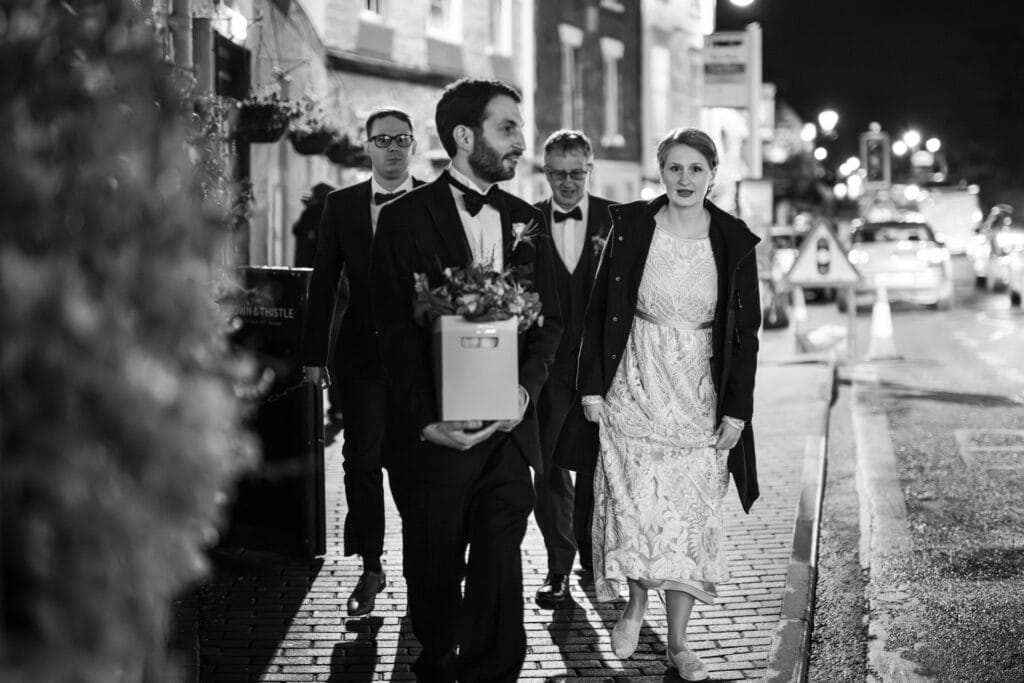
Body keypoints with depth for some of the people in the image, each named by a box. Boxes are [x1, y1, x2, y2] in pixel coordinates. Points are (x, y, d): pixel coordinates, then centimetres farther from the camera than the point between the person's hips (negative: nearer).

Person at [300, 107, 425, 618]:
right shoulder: (341, 205, 7)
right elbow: (323, 283, 8)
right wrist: (314, 354, 5)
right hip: (360, 351, 1)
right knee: (361, 460, 0)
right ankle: (370, 568, 12)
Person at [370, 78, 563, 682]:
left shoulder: (526, 220, 11)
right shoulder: (406, 219, -3)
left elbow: (549, 321, 11)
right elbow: (396, 332, -7)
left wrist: (527, 389, -8)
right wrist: (424, 421, -16)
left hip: (508, 429, 3)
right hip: (435, 435, -3)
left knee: (499, 576, 2)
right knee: (435, 576, 9)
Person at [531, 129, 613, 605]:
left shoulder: (617, 220, 1)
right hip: (546, 364, 0)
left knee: (595, 464, 10)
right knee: (548, 467, 2)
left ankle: (591, 553, 29)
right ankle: (558, 566, 13)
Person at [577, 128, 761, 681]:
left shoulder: (734, 241, -2)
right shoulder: (630, 226, -2)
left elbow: (745, 330, 1)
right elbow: (600, 309, 3)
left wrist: (737, 409, -3)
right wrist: (592, 385, -1)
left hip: (700, 397, 0)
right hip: (635, 387, 0)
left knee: (690, 516, 1)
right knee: (634, 506, -4)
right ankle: (635, 600, 24)